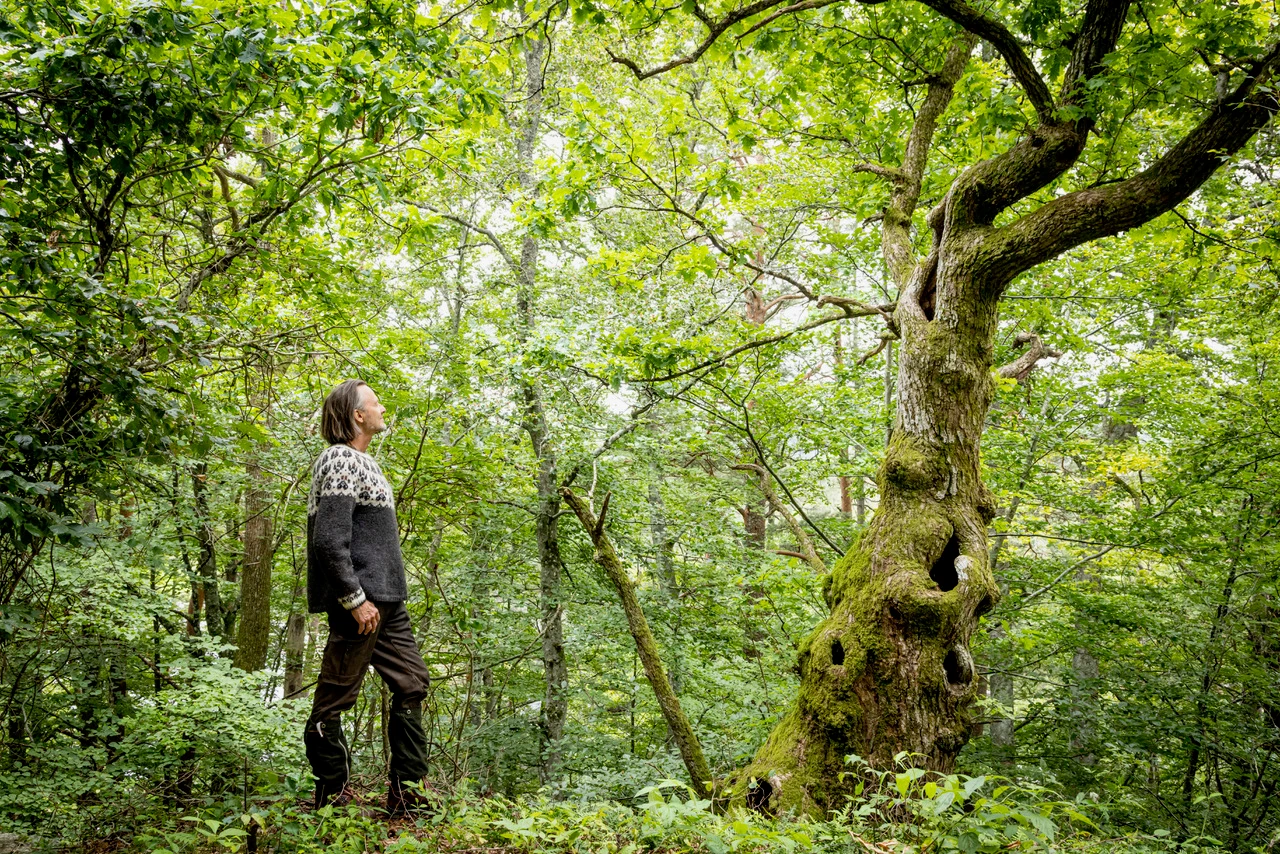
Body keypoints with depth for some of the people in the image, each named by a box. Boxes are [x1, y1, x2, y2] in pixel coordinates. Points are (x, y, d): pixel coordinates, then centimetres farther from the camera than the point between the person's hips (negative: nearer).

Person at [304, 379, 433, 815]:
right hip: (360, 603, -11)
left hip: (386, 600, 11)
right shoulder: (341, 460, -11)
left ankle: (408, 793, 17)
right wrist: (355, 599, -21)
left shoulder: (362, 462, 20)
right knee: (334, 700, -1)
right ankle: (332, 798, 8)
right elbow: (330, 540, -20)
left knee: (412, 684, 11)